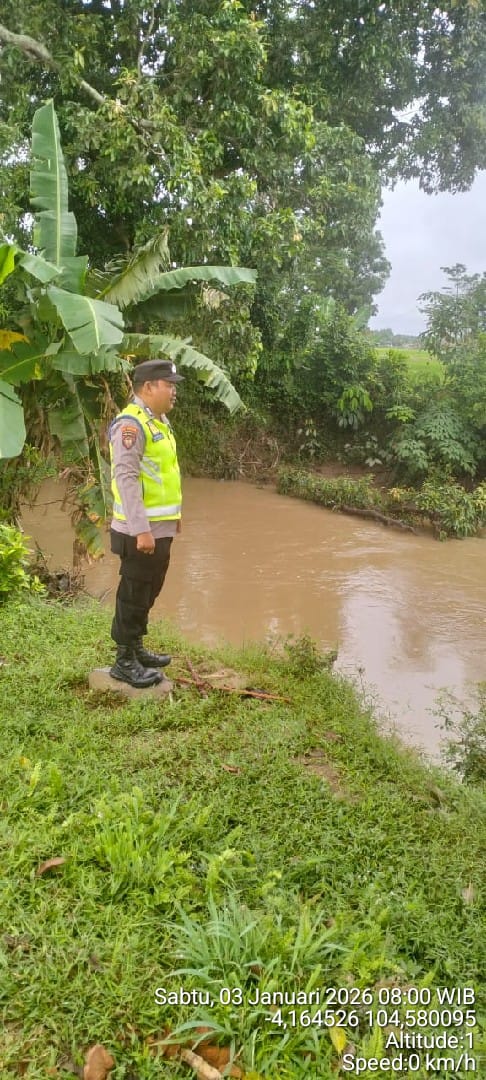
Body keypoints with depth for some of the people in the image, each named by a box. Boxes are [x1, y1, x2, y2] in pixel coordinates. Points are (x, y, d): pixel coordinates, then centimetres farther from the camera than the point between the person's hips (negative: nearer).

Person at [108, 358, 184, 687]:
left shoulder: (158, 421, 13)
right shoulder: (131, 423, -18)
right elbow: (126, 478, -25)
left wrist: (174, 513, 23)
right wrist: (141, 529, -28)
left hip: (160, 527, 10)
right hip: (142, 531, -9)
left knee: (148, 593, 18)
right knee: (134, 595, 0)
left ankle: (136, 649, 32)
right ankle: (124, 661, 12)